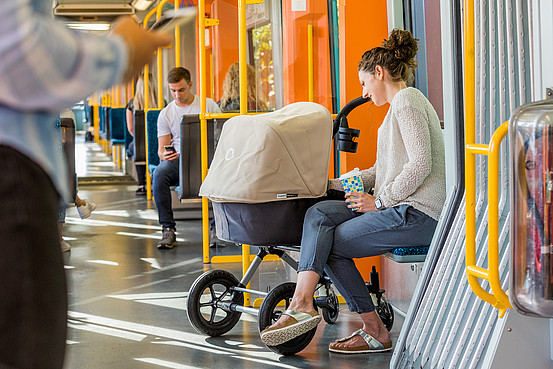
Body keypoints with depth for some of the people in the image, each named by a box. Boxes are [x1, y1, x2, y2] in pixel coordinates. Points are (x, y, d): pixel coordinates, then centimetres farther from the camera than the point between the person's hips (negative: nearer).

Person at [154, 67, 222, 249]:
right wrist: (164, 155, -17)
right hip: (178, 159, 2)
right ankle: (168, 229, -29)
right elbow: (161, 148, 9)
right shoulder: (166, 114, 10)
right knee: (159, 173, -33)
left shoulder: (208, 105, 5)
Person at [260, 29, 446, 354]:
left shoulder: (407, 101, -9)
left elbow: (421, 164, -20)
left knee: (331, 244, -6)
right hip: (400, 208, 10)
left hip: (417, 214, -10)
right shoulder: (401, 103, 24)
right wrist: (334, 184, 19)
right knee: (319, 214, -5)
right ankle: (302, 303, -15)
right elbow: (383, 171, 26)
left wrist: (379, 200, -14)